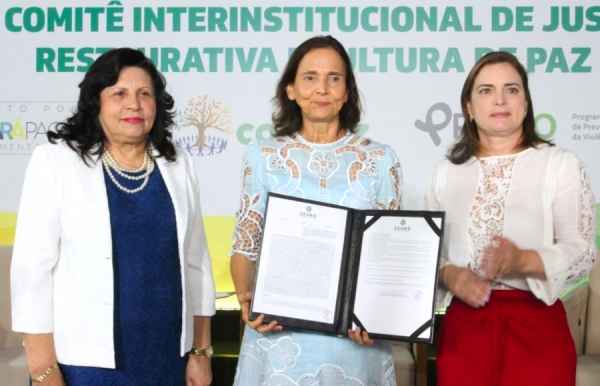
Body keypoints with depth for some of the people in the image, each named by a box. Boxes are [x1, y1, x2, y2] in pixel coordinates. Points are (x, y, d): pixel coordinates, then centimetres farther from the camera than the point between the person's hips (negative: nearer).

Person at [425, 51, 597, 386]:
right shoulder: (447, 172, 8)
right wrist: (450, 275, -13)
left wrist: (523, 261, -25)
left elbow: (582, 251, -8)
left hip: (536, 328, -2)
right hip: (462, 327, 3)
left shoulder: (561, 165, -3)